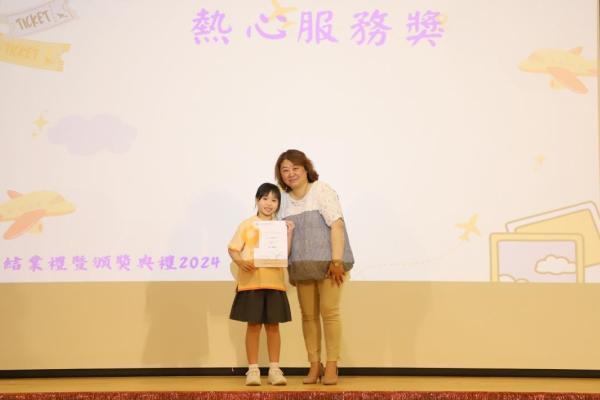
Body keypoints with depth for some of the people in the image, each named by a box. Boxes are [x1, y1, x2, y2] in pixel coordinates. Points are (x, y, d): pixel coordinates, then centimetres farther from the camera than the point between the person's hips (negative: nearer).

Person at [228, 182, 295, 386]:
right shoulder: (247, 225, 2)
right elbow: (233, 249, 1)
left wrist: (289, 233, -6)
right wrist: (240, 262, -18)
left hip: (274, 282, 2)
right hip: (251, 282, -2)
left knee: (273, 325, 6)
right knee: (253, 325, 1)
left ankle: (274, 369, 12)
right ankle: (253, 369, 8)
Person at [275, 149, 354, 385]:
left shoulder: (322, 191, -6)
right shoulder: (285, 200, 12)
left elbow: (337, 225, -12)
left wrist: (336, 261, -19)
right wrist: (289, 266, 7)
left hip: (327, 262, -5)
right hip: (302, 266, 5)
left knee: (329, 312, -6)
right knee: (308, 315, 5)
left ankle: (331, 366, 0)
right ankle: (314, 366, 13)